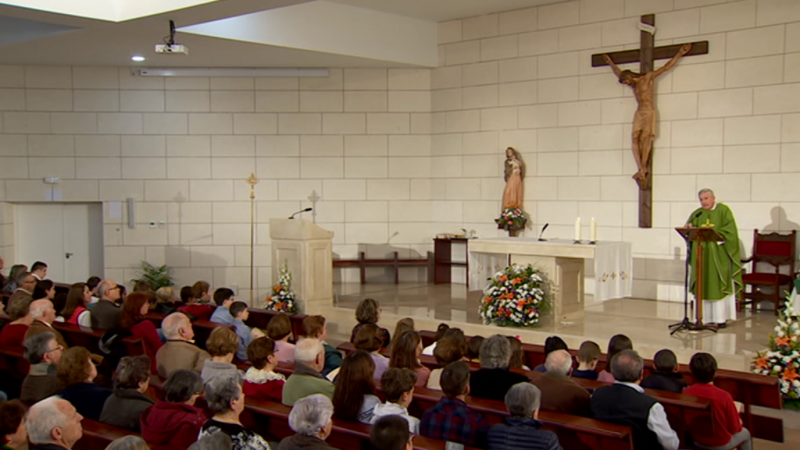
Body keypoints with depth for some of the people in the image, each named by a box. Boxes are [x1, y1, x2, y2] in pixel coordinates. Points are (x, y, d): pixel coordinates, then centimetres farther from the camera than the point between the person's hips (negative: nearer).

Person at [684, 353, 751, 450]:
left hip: (696, 441, 4)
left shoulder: (686, 393, -21)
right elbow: (735, 428, -17)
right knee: (745, 433, 30)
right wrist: (738, 419, 5)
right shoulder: (724, 396, -31)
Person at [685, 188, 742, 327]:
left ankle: (721, 318, -2)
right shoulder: (697, 214, 13)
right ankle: (705, 317, 4)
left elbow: (730, 229, -10)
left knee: (720, 285, -4)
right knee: (703, 286, 2)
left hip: (719, 255, -4)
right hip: (702, 254, 4)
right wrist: (690, 228, -12)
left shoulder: (723, 210, 0)